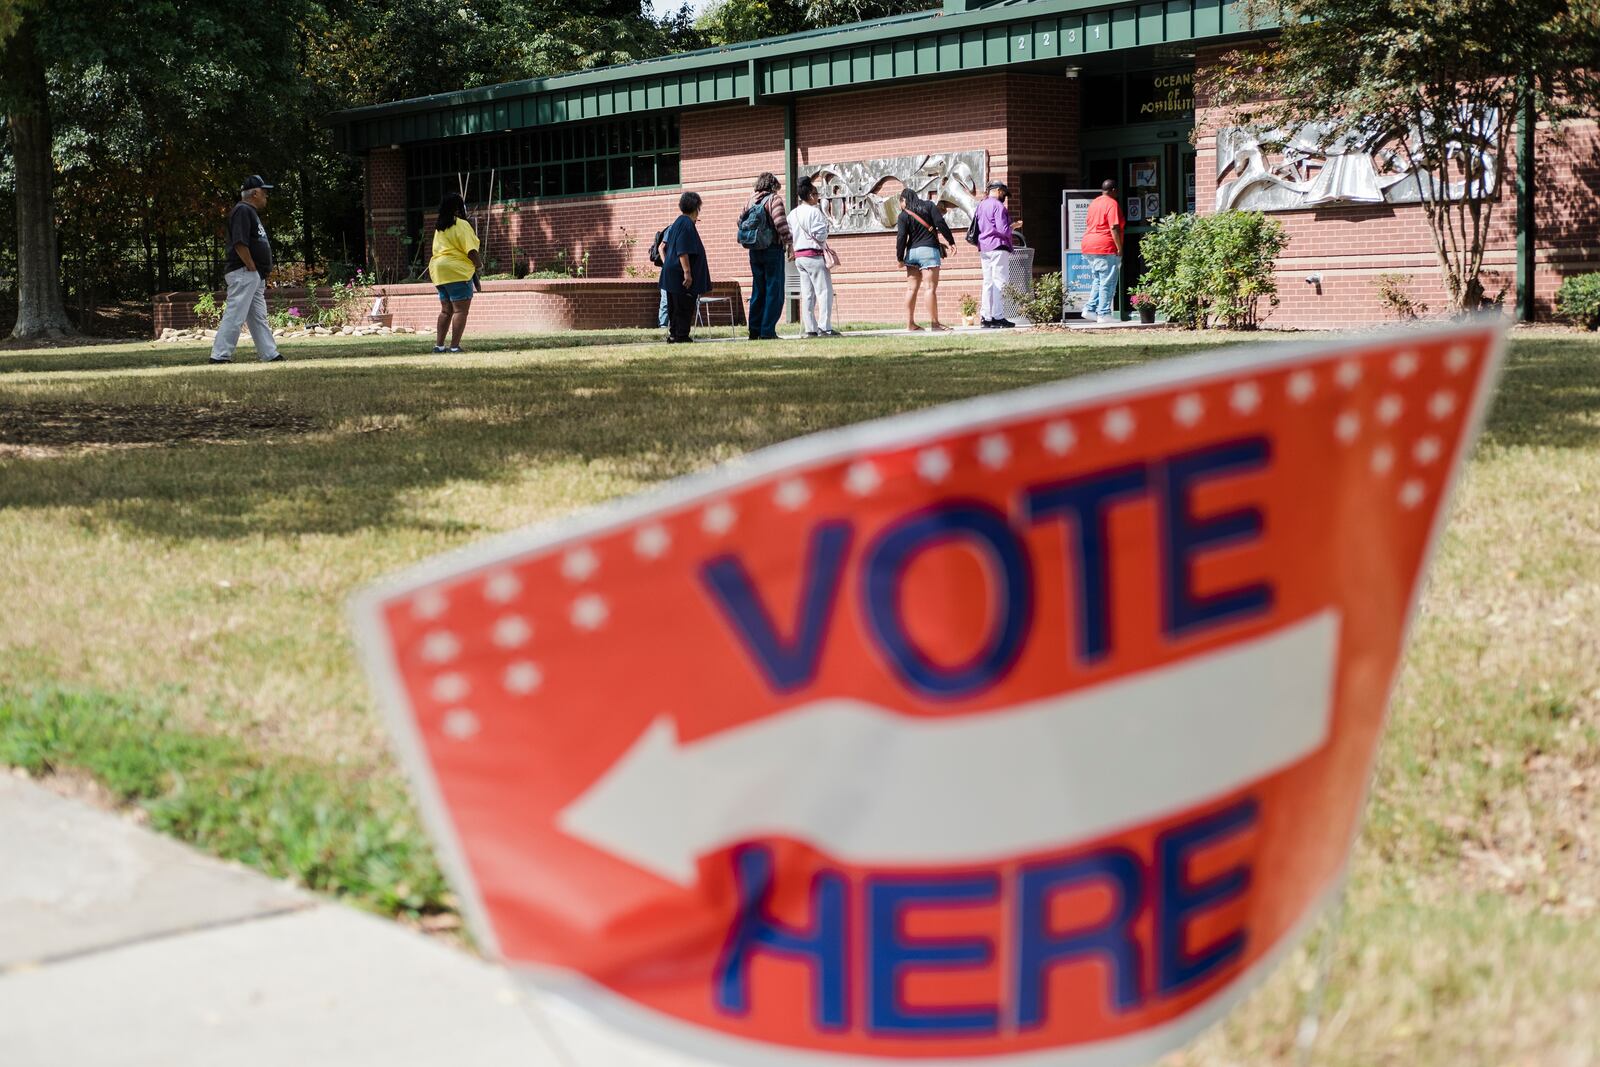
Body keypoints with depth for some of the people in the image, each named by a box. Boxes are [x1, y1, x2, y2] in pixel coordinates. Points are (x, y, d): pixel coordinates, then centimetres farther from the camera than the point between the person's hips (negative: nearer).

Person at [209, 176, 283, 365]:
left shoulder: (252, 212, 21)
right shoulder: (242, 210, -11)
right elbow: (239, 243, -21)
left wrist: (265, 271, 15)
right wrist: (252, 268, -18)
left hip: (255, 277, 11)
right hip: (243, 273, -11)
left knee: (259, 319, 12)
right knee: (234, 316, -11)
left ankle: (270, 355, 15)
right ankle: (219, 356, -12)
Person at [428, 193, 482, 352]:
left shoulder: (439, 227, 15)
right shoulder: (461, 225, -10)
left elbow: (439, 249, 17)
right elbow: (471, 250, -17)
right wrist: (479, 263, -1)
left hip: (439, 271, 9)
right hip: (457, 272, -8)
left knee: (446, 310, 15)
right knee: (460, 310, -6)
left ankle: (438, 344, 11)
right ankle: (455, 346, -12)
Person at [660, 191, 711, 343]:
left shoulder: (678, 222, 15)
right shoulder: (687, 224, -15)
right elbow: (683, 251, -22)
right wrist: (687, 272, -23)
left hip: (672, 273, 10)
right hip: (681, 274, -10)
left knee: (675, 308, 12)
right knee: (684, 308, -6)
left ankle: (672, 335, 15)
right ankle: (681, 337, -5)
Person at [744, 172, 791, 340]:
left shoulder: (751, 200, 10)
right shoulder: (774, 199, -8)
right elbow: (781, 223, -19)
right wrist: (789, 242, -13)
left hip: (754, 251, 6)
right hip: (773, 249, -6)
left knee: (758, 290, 12)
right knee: (774, 291, -2)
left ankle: (754, 330, 10)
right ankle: (767, 331, -6)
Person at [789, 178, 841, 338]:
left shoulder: (793, 214, 10)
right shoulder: (814, 212, -13)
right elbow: (820, 234, -17)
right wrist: (823, 245, 2)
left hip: (799, 256, 8)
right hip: (814, 255, -8)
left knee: (807, 294, 8)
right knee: (824, 291, -6)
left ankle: (810, 329, 7)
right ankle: (824, 327, -12)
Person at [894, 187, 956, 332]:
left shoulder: (904, 215, 5)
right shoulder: (929, 206, 4)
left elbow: (901, 237, -3)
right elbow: (941, 223, -6)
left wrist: (900, 258, 2)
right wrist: (951, 242, -4)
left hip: (911, 252, 3)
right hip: (928, 249, -3)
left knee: (911, 288, 8)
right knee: (931, 287, -7)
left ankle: (910, 323, 8)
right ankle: (935, 323, -11)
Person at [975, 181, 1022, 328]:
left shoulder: (981, 206, 17)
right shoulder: (998, 206, -9)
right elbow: (1003, 230, -17)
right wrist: (1012, 227, 4)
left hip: (983, 248, 8)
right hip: (998, 247, -8)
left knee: (988, 282, 8)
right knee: (999, 282, -7)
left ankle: (986, 317, 6)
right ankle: (998, 317, -10)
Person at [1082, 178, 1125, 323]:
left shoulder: (1093, 203, 16)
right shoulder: (1112, 204, -9)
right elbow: (1114, 228, -17)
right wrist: (1120, 249, -14)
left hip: (1088, 246, 8)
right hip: (1105, 248, -8)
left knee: (1098, 281, 16)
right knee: (1108, 282, -3)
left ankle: (1090, 309, 7)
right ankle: (1104, 314, -4)